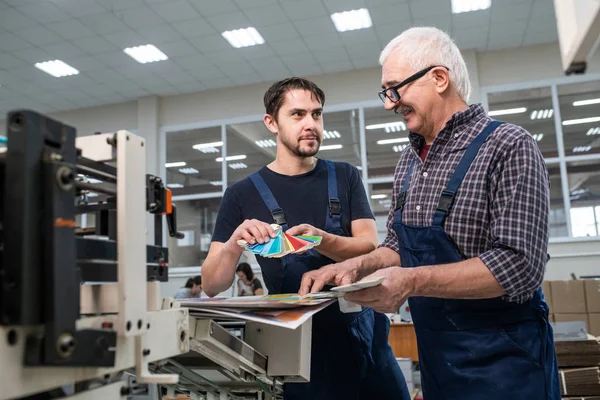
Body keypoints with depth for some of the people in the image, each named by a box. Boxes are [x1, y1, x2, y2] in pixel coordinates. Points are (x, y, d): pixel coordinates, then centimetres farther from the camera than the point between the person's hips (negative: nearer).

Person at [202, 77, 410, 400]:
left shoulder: (345, 177, 3)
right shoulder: (243, 194, -4)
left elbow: (370, 247, -7)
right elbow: (212, 285, -6)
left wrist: (320, 240, -27)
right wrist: (234, 244, -27)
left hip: (362, 330, 3)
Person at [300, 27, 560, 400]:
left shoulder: (509, 147, -15)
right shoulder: (409, 162, 6)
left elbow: (518, 265, -23)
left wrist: (412, 281, -27)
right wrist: (356, 266, -7)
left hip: (502, 359, -6)